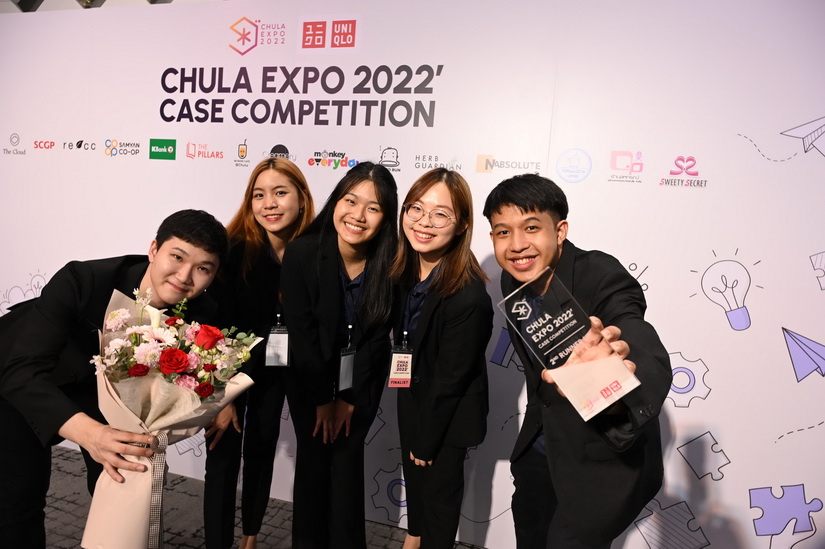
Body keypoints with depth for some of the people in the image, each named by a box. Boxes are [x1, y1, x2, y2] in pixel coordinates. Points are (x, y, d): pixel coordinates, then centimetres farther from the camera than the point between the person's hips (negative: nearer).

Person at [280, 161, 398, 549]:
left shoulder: (390, 262, -21)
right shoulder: (302, 253, -24)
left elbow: (377, 336, -12)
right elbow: (301, 332, -17)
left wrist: (350, 398, -8)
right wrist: (323, 398, -12)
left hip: (362, 379, 1)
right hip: (311, 376, 0)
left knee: (347, 458, 6)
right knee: (312, 458, 8)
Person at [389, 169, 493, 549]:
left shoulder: (469, 297, -33)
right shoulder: (407, 269, -11)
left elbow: (450, 380, -23)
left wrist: (426, 442, -11)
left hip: (448, 415, -7)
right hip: (413, 397, 7)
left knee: (439, 486, 18)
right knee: (412, 473, 28)